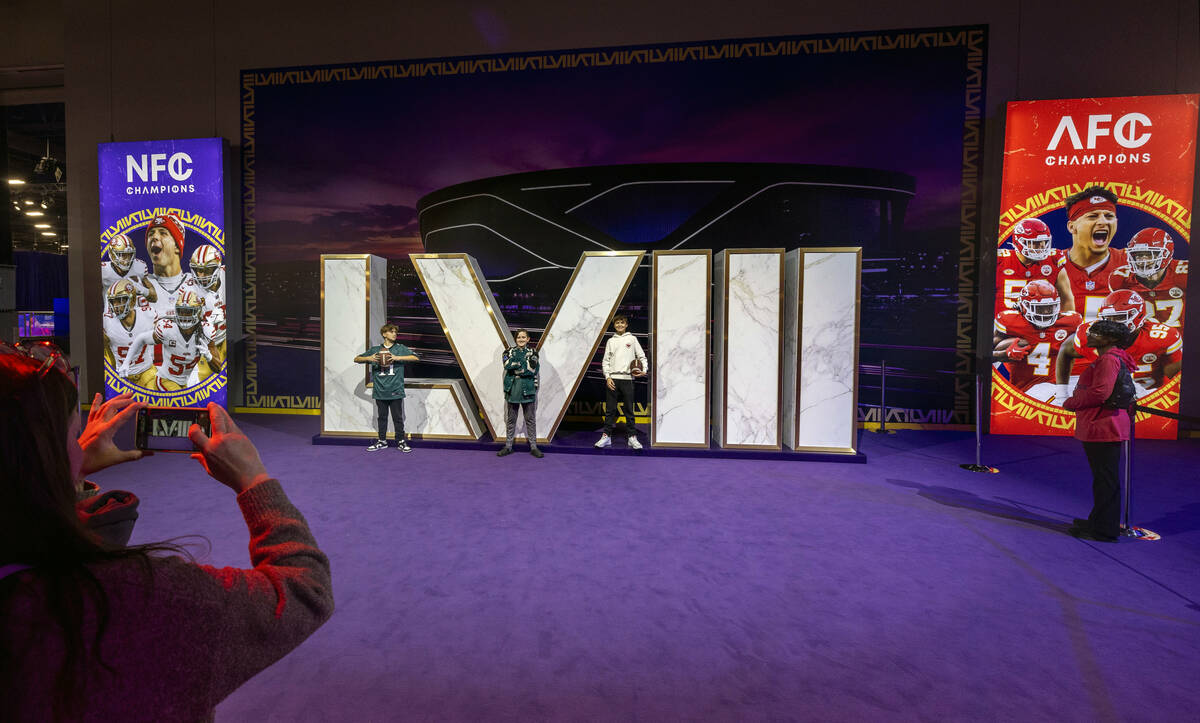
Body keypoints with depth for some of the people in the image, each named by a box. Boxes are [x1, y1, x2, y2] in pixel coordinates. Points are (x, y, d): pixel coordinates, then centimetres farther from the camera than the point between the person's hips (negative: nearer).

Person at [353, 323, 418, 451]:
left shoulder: (400, 348, 3)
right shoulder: (375, 349, 9)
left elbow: (415, 358, -9)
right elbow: (356, 359, 13)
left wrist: (397, 357, -17)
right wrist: (368, 358, -8)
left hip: (396, 390, -2)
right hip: (380, 391, 2)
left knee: (398, 417, 2)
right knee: (382, 417, 12)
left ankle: (401, 441, 11)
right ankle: (382, 441, 22)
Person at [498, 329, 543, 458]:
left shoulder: (532, 352, 5)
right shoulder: (509, 351, 9)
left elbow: (531, 370, -8)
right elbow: (507, 365, -10)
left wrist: (515, 366, -8)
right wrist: (524, 364, -11)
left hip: (528, 389, -1)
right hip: (512, 388, 1)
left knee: (530, 419, 5)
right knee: (510, 419, 9)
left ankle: (533, 446, 13)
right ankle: (508, 446, 19)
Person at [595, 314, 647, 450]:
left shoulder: (632, 339, 9)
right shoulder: (611, 341, 11)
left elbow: (642, 356, 9)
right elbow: (606, 361, 9)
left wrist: (644, 370, -7)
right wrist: (607, 377, -2)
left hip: (627, 378, -1)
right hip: (612, 378, 1)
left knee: (629, 410, 2)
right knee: (610, 410, 3)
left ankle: (632, 437, 7)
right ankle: (606, 436, 8)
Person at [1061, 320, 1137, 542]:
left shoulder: (1109, 359, -15)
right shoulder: (1105, 359, 18)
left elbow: (1100, 393, -24)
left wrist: (1071, 403, -11)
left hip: (1103, 428, -11)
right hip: (1097, 428, 11)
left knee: (1105, 479, -3)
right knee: (1102, 478, 19)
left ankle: (1104, 531, 4)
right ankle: (1098, 522, 30)